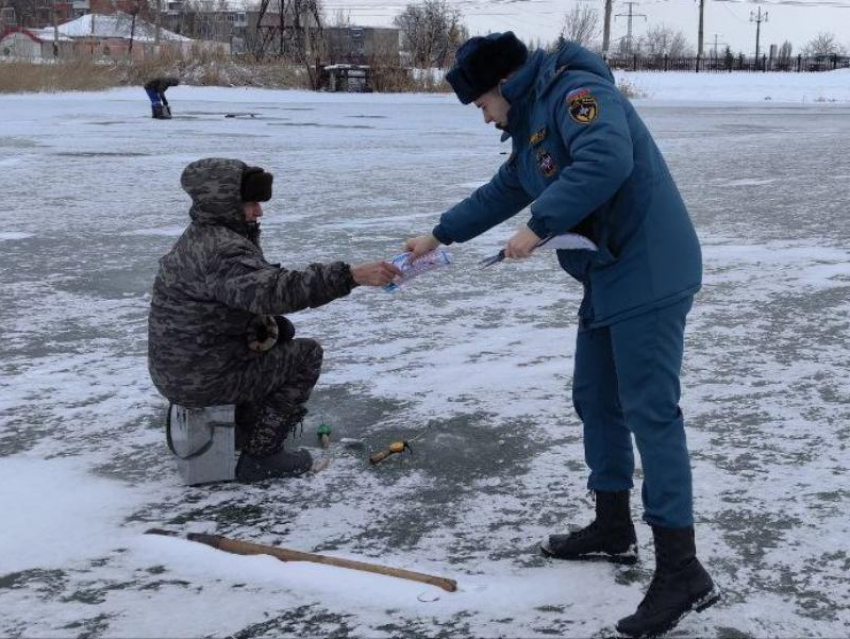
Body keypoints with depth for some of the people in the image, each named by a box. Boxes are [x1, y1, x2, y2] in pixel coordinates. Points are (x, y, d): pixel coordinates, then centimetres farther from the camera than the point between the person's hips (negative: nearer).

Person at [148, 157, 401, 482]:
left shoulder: (201, 238, 10)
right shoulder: (221, 250, -24)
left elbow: (252, 291, 17)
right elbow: (274, 291, -39)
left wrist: (267, 323, -4)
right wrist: (352, 276, -43)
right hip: (202, 379, -10)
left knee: (282, 335, 23)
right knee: (306, 354, 1)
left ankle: (243, 430, 27)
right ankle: (260, 455, 3)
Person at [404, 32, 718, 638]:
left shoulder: (576, 91, -12)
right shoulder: (533, 123, 19)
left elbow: (606, 161, -30)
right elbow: (501, 192, 32)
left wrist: (538, 226, -24)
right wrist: (439, 234, 38)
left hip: (648, 274, -11)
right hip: (609, 277, 11)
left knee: (650, 411, -12)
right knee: (595, 399, 17)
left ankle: (682, 571, -8)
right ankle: (613, 528, 31)